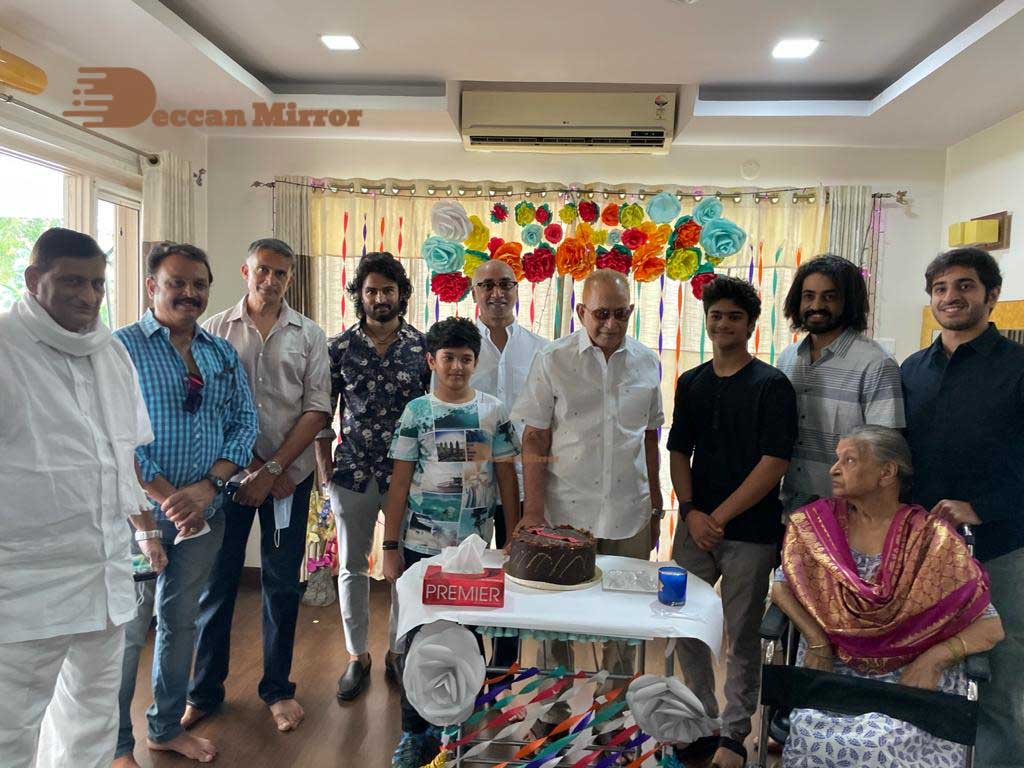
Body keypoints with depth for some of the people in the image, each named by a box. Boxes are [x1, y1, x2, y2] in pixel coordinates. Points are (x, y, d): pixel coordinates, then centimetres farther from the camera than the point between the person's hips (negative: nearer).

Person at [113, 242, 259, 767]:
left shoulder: (223, 353, 9)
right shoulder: (122, 346, -6)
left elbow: (244, 423, 4)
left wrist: (209, 484, -11)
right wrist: (167, 497, -18)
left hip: (205, 511, 5)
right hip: (140, 510, -5)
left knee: (181, 621, 17)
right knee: (127, 629, 5)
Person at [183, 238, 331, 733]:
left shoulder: (309, 335, 3)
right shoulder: (216, 330, 2)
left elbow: (318, 410, -2)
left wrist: (273, 469, -9)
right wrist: (250, 465, -8)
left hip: (289, 474, 1)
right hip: (228, 471, 0)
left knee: (282, 583, 8)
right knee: (216, 581, 8)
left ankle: (277, 688, 25)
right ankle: (204, 691, 25)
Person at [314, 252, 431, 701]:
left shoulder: (422, 347, -1)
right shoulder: (340, 348, 0)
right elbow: (323, 413, 3)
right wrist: (325, 470, -1)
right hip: (352, 475, 1)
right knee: (352, 567, 11)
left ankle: (398, 651, 29)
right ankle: (357, 656, 28)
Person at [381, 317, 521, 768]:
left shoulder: (493, 411, 1)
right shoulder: (416, 412, 0)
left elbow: (507, 480, 4)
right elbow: (399, 484, 0)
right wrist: (390, 547, -3)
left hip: (475, 546, 0)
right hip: (421, 546, 0)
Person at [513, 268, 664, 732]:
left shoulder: (646, 363, 6)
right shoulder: (552, 361, -5)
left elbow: (649, 439, 13)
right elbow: (534, 441, -5)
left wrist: (656, 508, 14)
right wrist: (533, 511, -9)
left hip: (629, 515, 3)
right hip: (565, 513, -2)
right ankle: (552, 711, 30)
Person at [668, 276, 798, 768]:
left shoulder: (771, 385, -6)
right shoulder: (691, 383, 9)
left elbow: (773, 463, -12)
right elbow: (678, 453, 10)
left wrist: (720, 517, -13)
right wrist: (691, 511, -5)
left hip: (749, 531, -4)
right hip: (695, 525, 5)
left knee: (741, 637, 6)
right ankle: (702, 718, 31)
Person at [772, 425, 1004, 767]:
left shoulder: (931, 538, -6)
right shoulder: (820, 523, 1)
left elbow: (990, 626, -3)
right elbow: (781, 583, 4)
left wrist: (934, 658, -18)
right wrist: (815, 639, -11)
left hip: (912, 676, -1)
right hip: (834, 667, 2)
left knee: (887, 740, -29)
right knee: (811, 730, -26)